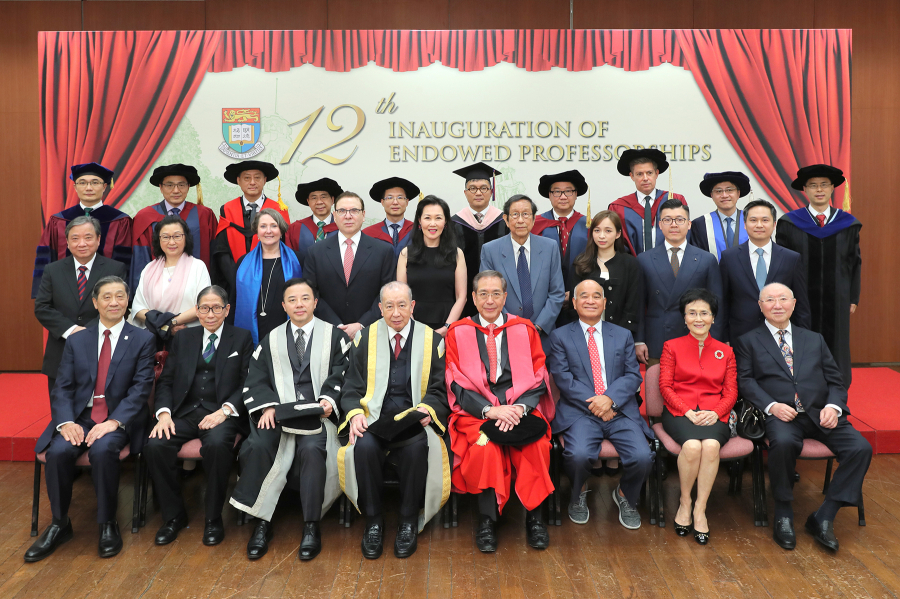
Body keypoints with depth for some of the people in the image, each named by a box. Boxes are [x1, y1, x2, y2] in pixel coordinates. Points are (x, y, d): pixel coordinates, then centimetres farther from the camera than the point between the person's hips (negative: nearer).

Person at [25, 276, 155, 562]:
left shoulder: (143, 340, 4)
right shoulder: (76, 341, 13)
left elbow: (141, 388, -5)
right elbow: (62, 388, 6)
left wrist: (114, 422, -20)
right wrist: (66, 422, -13)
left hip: (119, 421, -3)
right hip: (79, 417, 3)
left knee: (102, 449, -33)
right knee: (58, 451, -26)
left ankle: (108, 525, -14)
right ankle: (59, 524, -4)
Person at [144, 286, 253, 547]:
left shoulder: (241, 338, 10)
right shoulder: (183, 339, 19)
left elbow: (247, 384, 1)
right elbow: (165, 381, 13)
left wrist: (225, 411, -15)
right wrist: (164, 413, -6)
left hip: (221, 413, -3)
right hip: (185, 412, 3)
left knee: (217, 444, -35)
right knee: (155, 446, -25)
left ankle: (213, 518, -14)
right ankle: (174, 515, -4)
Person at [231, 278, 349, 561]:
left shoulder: (334, 336, 13)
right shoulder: (271, 340, 19)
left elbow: (342, 375, 3)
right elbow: (255, 380, 11)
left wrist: (329, 399, -15)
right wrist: (267, 406, -8)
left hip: (317, 414, -2)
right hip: (278, 414, 2)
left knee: (312, 449, -32)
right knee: (256, 446, -27)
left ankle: (311, 527, -20)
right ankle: (262, 523, -14)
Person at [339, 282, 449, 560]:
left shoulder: (433, 340, 9)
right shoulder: (365, 339, 11)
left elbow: (439, 391, 5)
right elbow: (351, 389, 9)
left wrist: (426, 409, -17)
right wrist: (355, 413, -12)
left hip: (414, 422, -1)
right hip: (374, 421, 1)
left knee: (418, 447, -34)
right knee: (364, 446, -32)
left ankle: (409, 522, -14)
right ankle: (373, 521, -13)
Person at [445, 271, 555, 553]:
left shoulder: (524, 329, 13)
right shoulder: (458, 332, 9)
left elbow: (538, 379, 7)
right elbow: (456, 384, 1)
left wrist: (520, 408, -13)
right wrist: (490, 410, -14)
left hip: (521, 410, 1)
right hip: (475, 412, -1)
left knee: (536, 445, -29)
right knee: (485, 447, -32)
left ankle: (534, 517, -12)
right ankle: (487, 520, -15)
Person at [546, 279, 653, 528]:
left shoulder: (623, 335, 17)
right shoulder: (560, 336, 9)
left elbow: (633, 375, 6)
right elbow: (563, 377, -2)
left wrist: (610, 399, -13)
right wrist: (593, 404, -13)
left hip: (620, 411, 2)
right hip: (579, 412, -2)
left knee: (643, 457, -23)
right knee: (579, 454, -31)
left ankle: (625, 496, 13)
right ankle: (579, 495, 6)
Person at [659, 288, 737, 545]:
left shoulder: (725, 351, 17)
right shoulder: (672, 346, 11)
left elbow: (731, 391, 11)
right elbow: (665, 386, 3)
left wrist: (715, 413, -10)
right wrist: (687, 412, -11)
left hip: (714, 414, 1)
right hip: (679, 412, -1)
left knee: (711, 445, -33)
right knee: (692, 445, -33)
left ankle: (700, 509, -20)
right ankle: (685, 502, -10)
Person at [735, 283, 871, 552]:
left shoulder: (814, 339, 23)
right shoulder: (749, 342, 13)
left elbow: (836, 380, 16)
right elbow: (745, 380, 0)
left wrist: (833, 406, -5)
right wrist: (771, 405, -16)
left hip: (820, 415, 4)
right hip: (782, 415, -4)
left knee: (861, 448, -21)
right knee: (783, 443, -37)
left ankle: (823, 518, -9)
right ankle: (783, 515, -14)